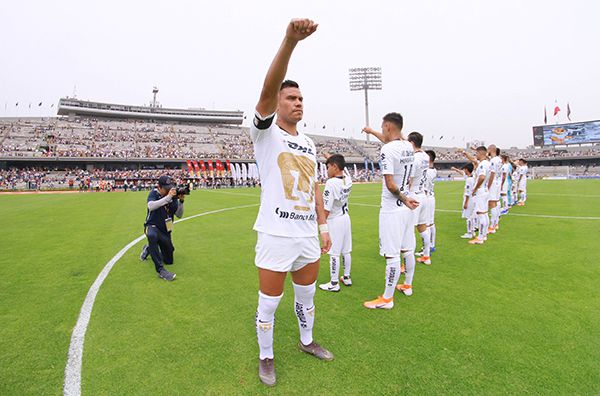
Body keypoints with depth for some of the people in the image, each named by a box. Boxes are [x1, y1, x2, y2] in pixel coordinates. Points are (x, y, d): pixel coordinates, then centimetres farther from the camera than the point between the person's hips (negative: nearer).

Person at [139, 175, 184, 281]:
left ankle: (149, 249, 37)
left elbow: (179, 215, -4)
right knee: (152, 235, -44)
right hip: (152, 226, -4)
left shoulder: (173, 197, -4)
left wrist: (181, 201, -20)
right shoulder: (154, 194, -10)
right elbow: (151, 206, -31)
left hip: (165, 231, 4)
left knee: (169, 260, 10)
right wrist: (168, 197, -36)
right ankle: (160, 270, -38)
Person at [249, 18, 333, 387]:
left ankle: (306, 341, 45)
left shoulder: (309, 143, 13)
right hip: (276, 234, -6)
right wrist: (290, 40, -37)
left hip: (307, 234, 6)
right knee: (269, 302, 7)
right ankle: (266, 357, 30)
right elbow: (267, 91, -25)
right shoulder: (266, 132, -6)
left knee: (307, 293, 21)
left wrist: (324, 226, 11)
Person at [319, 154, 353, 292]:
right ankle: (347, 277, 31)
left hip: (334, 221, -8)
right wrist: (332, 158, 31)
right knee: (346, 251, 17)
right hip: (346, 218, 8)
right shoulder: (348, 180, -2)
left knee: (334, 253, 2)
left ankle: (334, 283, 12)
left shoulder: (331, 183, -23)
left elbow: (326, 209, -22)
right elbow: (342, 169, 25)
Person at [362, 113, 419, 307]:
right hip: (408, 209, 8)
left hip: (392, 210, -8)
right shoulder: (408, 147, 6)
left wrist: (404, 199, -6)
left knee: (392, 255, -2)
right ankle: (407, 285, 37)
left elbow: (390, 185, -22)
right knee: (407, 250, 20)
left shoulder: (387, 149, -18)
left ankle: (387, 299, 8)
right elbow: (394, 140, 29)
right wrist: (372, 132, 40)